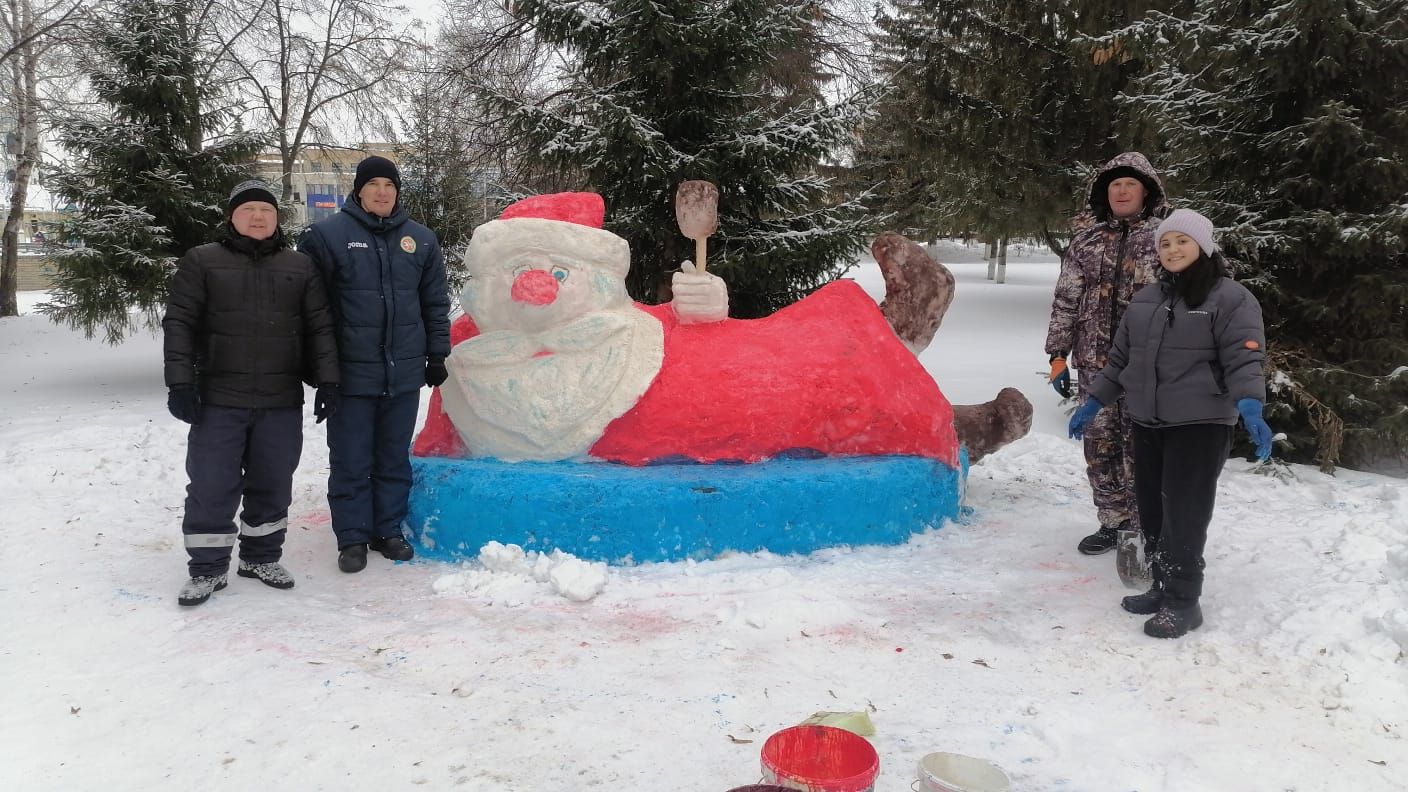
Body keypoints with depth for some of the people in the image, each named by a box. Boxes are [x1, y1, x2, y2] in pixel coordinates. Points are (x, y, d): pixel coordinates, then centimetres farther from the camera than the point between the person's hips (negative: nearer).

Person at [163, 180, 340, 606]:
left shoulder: (300, 267, 9)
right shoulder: (201, 262, 3)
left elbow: (320, 328, 7)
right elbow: (179, 324, -1)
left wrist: (327, 382, 0)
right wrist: (180, 383, -8)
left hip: (282, 402, 2)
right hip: (218, 400, -2)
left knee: (273, 484, 10)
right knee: (212, 486, 1)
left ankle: (261, 557, 26)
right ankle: (207, 568, 13)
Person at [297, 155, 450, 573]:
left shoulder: (420, 239, 7)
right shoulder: (328, 234, -4)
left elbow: (435, 302, 13)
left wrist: (437, 354, 11)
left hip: (404, 371, 3)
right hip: (351, 372, -3)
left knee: (394, 458, 13)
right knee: (351, 460, 4)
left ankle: (388, 530, 25)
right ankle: (352, 537, 15)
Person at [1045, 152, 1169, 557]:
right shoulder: (1087, 240, 11)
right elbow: (1066, 301, 11)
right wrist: (1058, 355, 7)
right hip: (1095, 365, 4)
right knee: (1100, 448, 9)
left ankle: (1139, 531, 7)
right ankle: (1112, 523, 22)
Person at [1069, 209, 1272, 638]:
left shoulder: (1230, 297, -6)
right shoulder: (1146, 298, 14)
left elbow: (1244, 360, -14)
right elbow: (1120, 357, 19)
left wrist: (1251, 409, -29)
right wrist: (1094, 401, 16)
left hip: (1201, 424, -6)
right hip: (1146, 423, 7)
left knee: (1184, 514, -7)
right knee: (1151, 509, 11)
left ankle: (1182, 601, 3)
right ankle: (1163, 586, 23)